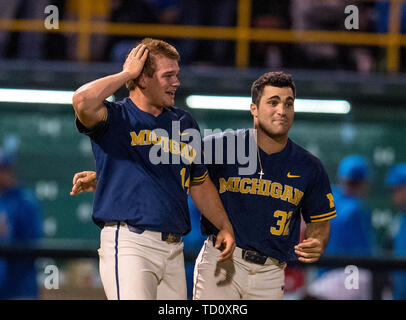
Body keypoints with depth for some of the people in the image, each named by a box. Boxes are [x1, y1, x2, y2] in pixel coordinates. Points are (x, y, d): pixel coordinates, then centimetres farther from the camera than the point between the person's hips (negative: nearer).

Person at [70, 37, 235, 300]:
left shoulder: (185, 124, 19)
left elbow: (200, 183, 27)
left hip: (174, 248, 6)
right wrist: (127, 73, -8)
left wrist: (225, 227, 15)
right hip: (128, 242, -6)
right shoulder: (115, 118, 1)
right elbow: (83, 101, -23)